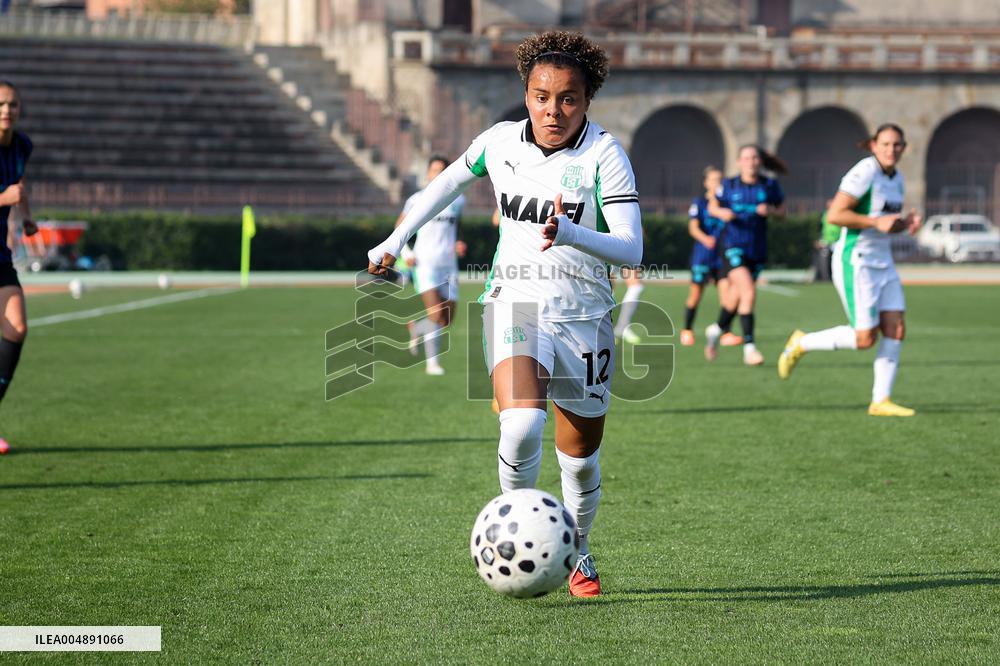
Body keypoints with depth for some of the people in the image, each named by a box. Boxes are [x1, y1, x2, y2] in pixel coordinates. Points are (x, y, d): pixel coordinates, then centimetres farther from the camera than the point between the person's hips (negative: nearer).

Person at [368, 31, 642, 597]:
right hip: (514, 301, 1)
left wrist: (571, 233, -37)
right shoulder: (500, 142, 0)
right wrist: (395, 241, 24)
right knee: (521, 423, -28)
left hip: (583, 311, 0)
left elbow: (631, 250, -19)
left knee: (581, 456, 10)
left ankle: (577, 552, 36)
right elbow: (449, 181, 22)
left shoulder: (604, 155, -11)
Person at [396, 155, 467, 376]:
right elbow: (399, 227, 11)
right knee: (435, 313, -20)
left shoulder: (458, 200, 11)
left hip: (448, 264, 4)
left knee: (448, 320, 3)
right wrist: (405, 253, -3)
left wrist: (458, 245, 4)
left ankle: (415, 328, 32)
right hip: (425, 261, -4)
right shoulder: (417, 200, 1)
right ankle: (432, 362, -12)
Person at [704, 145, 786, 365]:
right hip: (734, 246, -3)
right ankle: (749, 347, -19)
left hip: (757, 248, 4)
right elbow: (712, 207, 11)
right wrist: (722, 213, -11)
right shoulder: (729, 185, -2)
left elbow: (782, 211, 8)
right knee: (749, 291, -22)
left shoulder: (769, 186, 1)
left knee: (736, 295, 17)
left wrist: (770, 210, -13)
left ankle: (717, 329, 46)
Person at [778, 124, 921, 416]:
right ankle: (801, 344, 12)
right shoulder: (864, 172, -16)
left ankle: (881, 401, 4)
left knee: (895, 330, -2)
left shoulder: (897, 179, 11)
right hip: (855, 261, -8)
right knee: (865, 338, -8)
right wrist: (876, 222, -22)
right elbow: (834, 215, -20)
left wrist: (906, 223, 1)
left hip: (881, 261, 8)